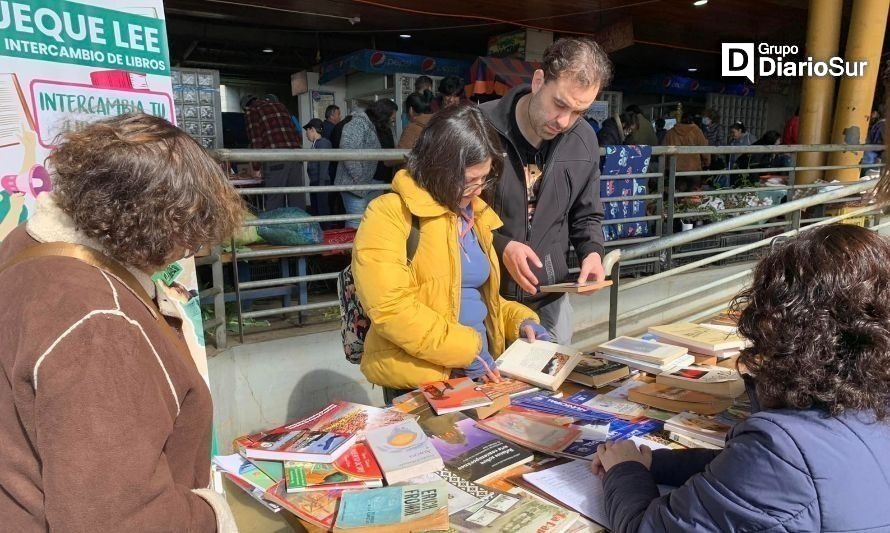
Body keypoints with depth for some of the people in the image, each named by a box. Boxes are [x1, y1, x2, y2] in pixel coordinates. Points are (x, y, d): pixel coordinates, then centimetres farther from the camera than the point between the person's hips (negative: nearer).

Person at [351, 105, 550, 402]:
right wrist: (464, 349, -18)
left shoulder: (476, 216, 11)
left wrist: (520, 321, 6)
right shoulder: (389, 214, -12)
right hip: (418, 380, -6)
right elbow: (389, 307, -21)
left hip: (480, 371, 6)